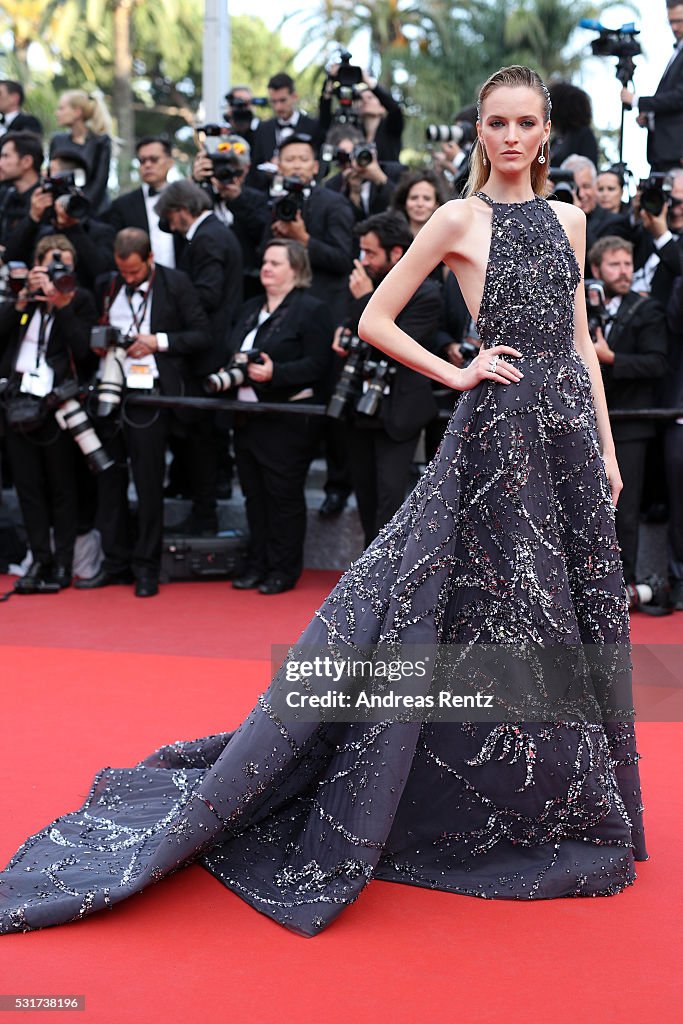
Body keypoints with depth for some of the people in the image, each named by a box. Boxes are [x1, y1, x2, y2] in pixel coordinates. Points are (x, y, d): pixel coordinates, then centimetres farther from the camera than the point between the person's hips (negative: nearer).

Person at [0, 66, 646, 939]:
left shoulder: (565, 218, 13)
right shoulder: (460, 218, -2)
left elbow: (580, 341, 15)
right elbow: (374, 321, -3)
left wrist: (604, 445, 10)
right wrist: (457, 375, -8)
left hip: (568, 431, 6)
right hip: (498, 432, -5)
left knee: (573, 614, 9)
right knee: (490, 613, -3)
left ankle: (565, 806, 25)